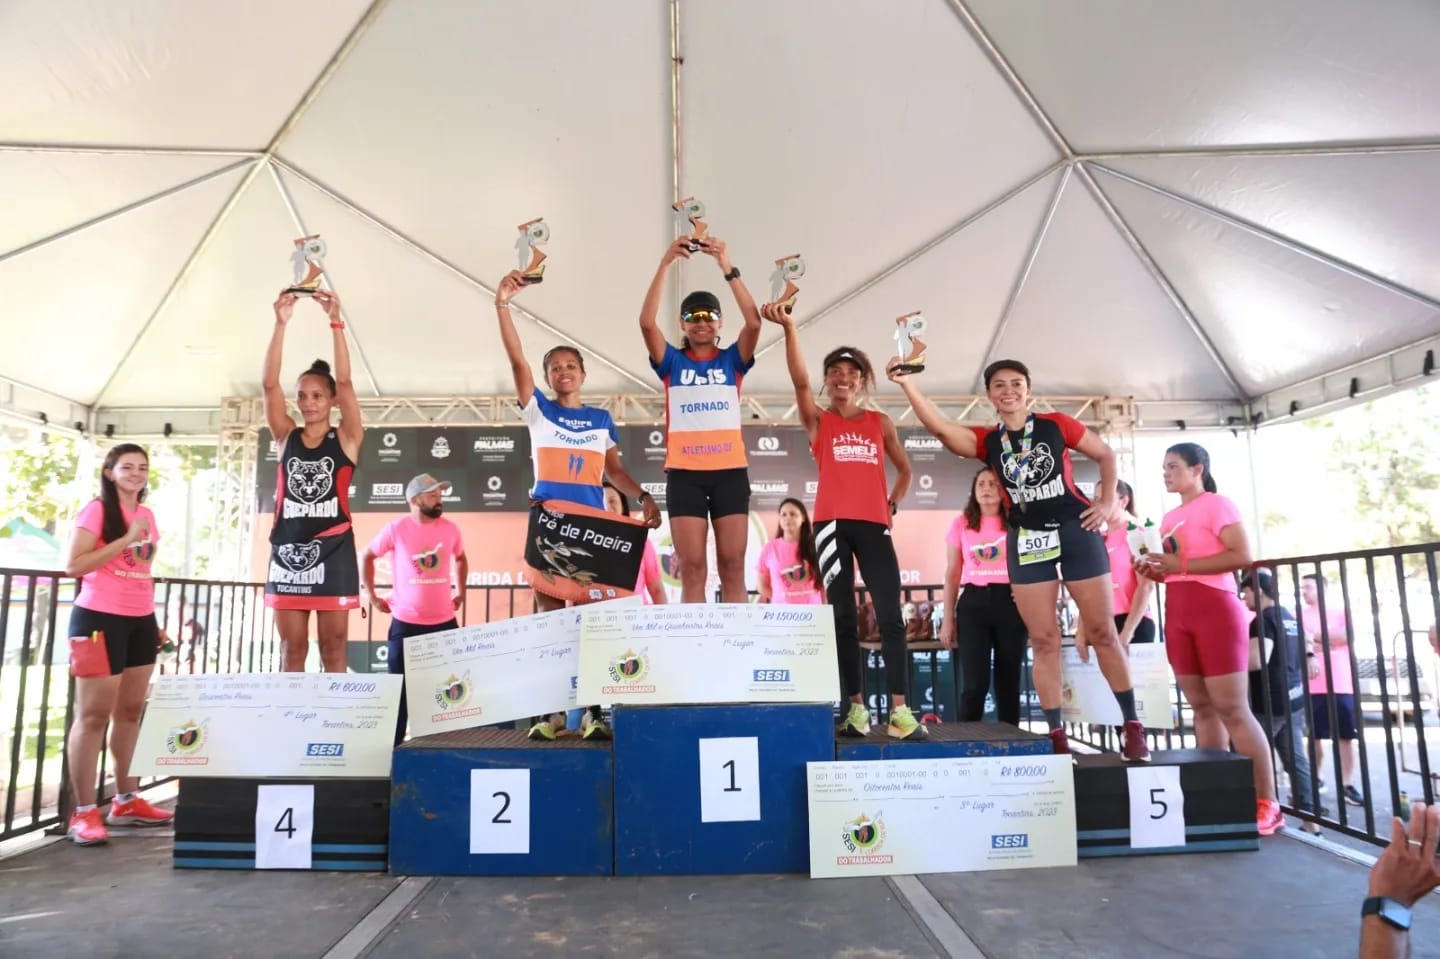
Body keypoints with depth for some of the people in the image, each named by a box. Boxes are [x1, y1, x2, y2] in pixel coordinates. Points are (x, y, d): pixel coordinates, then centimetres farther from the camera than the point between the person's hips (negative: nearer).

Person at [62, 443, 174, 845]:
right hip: (99, 619, -7)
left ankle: (126, 802, 21)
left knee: (131, 711, 12)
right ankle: (83, 812, 4)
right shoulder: (96, 510, -6)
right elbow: (74, 565, -15)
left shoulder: (147, 515, 13)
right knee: (93, 715, -3)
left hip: (139, 622, 7)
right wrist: (126, 539, -18)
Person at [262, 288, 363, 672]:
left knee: (333, 648, 4)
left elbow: (345, 382, -9)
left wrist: (335, 322, -13)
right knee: (292, 649, 7)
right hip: (289, 548, 3)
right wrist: (281, 324, -10)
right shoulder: (286, 436, 8)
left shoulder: (346, 439, 2)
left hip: (332, 549, -2)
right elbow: (269, 384, -2)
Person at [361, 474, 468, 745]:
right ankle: (393, 744, 17)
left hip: (444, 622, 3)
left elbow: (461, 558, 20)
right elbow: (367, 556, 5)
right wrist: (371, 595, 3)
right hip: (405, 623, -3)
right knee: (400, 687, 5)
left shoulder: (450, 529, 2)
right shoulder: (396, 529, -7)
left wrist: (461, 592, 13)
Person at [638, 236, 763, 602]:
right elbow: (647, 322, -6)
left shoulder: (732, 360, 10)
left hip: (730, 471, 1)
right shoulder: (672, 363, 10)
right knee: (692, 569, -1)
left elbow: (754, 322, -7)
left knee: (732, 567, 1)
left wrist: (727, 267, -13)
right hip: (685, 473, 0)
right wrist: (665, 264, -14)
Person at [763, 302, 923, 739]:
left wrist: (892, 505, 9)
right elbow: (799, 380, -11)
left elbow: (903, 469, 25)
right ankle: (856, 708, 8)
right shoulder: (818, 421, 7)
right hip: (833, 525, -1)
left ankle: (900, 711, -5)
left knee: (890, 614, -7)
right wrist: (789, 327, -23)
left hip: (873, 526, 1)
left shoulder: (880, 423, 14)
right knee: (842, 616, 2)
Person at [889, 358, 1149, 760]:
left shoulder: (1056, 424, 0)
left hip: (1075, 530, -1)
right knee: (1043, 640, 4)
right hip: (1025, 541, 2)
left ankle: (1132, 726, 16)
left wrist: (1108, 501, 0)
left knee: (1102, 631, 4)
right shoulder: (987, 440, 2)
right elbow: (939, 427, -15)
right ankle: (1056, 735, 11)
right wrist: (908, 384, -25)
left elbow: (1106, 454, 11)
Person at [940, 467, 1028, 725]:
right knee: (974, 682, -5)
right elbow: (952, 575, 7)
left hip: (1009, 602, 1)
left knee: (1009, 681, 7)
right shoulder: (961, 524, 6)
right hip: (973, 602, 0)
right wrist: (947, 619, 4)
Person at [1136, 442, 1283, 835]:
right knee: (1202, 707, 8)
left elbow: (1242, 555, -16)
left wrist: (1182, 564, -18)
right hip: (1178, 615, 7)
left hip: (1216, 609, -7)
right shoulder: (1170, 518, 17)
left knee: (1232, 708, -7)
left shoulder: (1216, 505, -4)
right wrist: (1154, 571, 4)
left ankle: (1266, 804, 0)